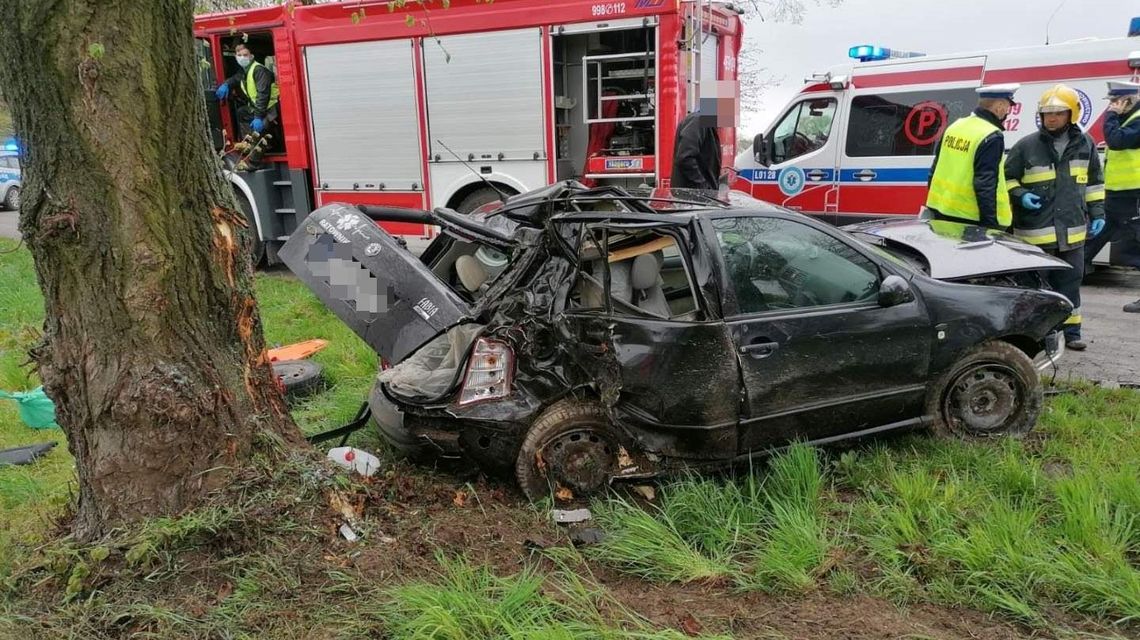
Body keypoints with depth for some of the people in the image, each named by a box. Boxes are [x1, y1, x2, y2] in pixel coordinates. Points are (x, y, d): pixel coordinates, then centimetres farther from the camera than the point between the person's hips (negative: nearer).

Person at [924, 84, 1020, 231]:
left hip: (940, 213, 8)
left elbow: (935, 171, 14)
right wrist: (991, 224, -17)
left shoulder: (956, 125, 9)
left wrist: (932, 208, 23)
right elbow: (985, 185, -20)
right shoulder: (992, 137, -15)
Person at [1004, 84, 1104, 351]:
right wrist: (1020, 196, -14)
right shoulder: (1026, 145, -5)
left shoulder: (1085, 144, 6)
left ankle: (1070, 331, 22)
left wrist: (1097, 213, 11)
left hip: (1072, 230, 3)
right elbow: (1007, 179, 3)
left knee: (1070, 284, 11)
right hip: (1035, 231, -3)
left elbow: (1094, 182, 15)